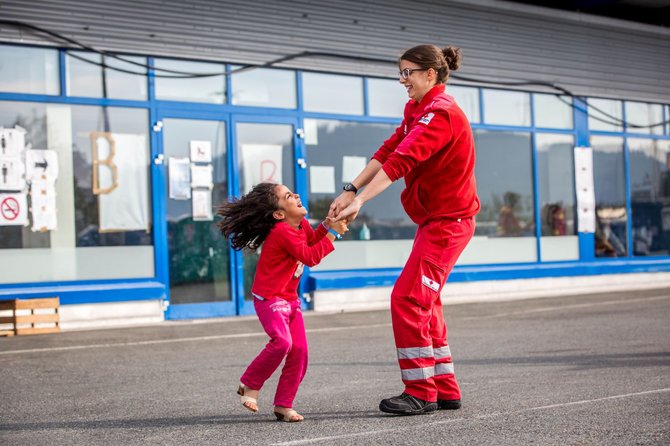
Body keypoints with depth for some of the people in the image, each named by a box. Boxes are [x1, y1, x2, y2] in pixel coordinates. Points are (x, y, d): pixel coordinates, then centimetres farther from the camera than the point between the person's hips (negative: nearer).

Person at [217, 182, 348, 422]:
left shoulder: (301, 225, 7)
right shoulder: (282, 232, -21)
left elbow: (312, 241, 23)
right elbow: (310, 257, -22)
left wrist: (327, 225, 5)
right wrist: (332, 233, -16)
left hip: (290, 299, 9)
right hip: (269, 299, -9)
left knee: (299, 350, -1)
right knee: (282, 341, -27)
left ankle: (283, 405, 6)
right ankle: (250, 385, -5)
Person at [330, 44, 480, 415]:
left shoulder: (440, 113, -18)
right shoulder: (417, 110, 14)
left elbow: (400, 162, -28)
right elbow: (388, 151, 6)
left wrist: (360, 201, -34)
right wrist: (350, 189, -6)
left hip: (448, 221, -10)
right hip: (437, 219, 10)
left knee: (408, 298, -13)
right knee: (424, 303, 13)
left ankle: (421, 393, -7)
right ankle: (445, 390, 19)